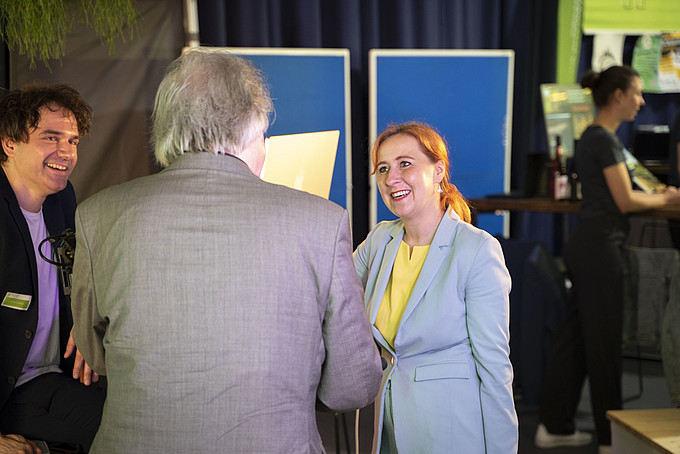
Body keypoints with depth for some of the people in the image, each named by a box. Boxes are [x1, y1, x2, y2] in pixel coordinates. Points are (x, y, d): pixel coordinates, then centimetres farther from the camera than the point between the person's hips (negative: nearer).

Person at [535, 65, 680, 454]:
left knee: (575, 335, 12)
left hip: (585, 245, 10)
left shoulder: (592, 136, 15)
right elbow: (625, 201, -15)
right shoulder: (605, 139, -15)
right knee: (604, 342, 0)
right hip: (600, 247, -10)